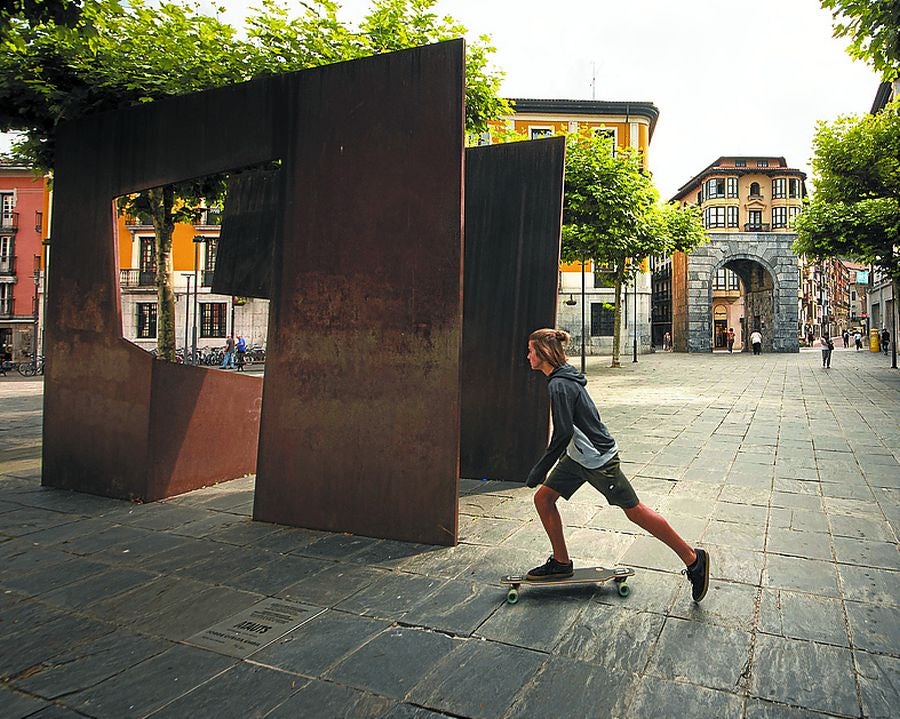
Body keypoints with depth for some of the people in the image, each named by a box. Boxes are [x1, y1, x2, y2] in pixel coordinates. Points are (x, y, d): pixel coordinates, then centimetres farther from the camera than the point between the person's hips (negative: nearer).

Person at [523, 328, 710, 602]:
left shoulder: (559, 385, -23)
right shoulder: (561, 378, 7)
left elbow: (562, 435, -26)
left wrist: (538, 472, -19)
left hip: (598, 459, -10)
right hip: (577, 456, 10)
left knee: (634, 511, 1)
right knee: (543, 498, 7)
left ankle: (693, 559, 17)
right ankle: (561, 562, 19)